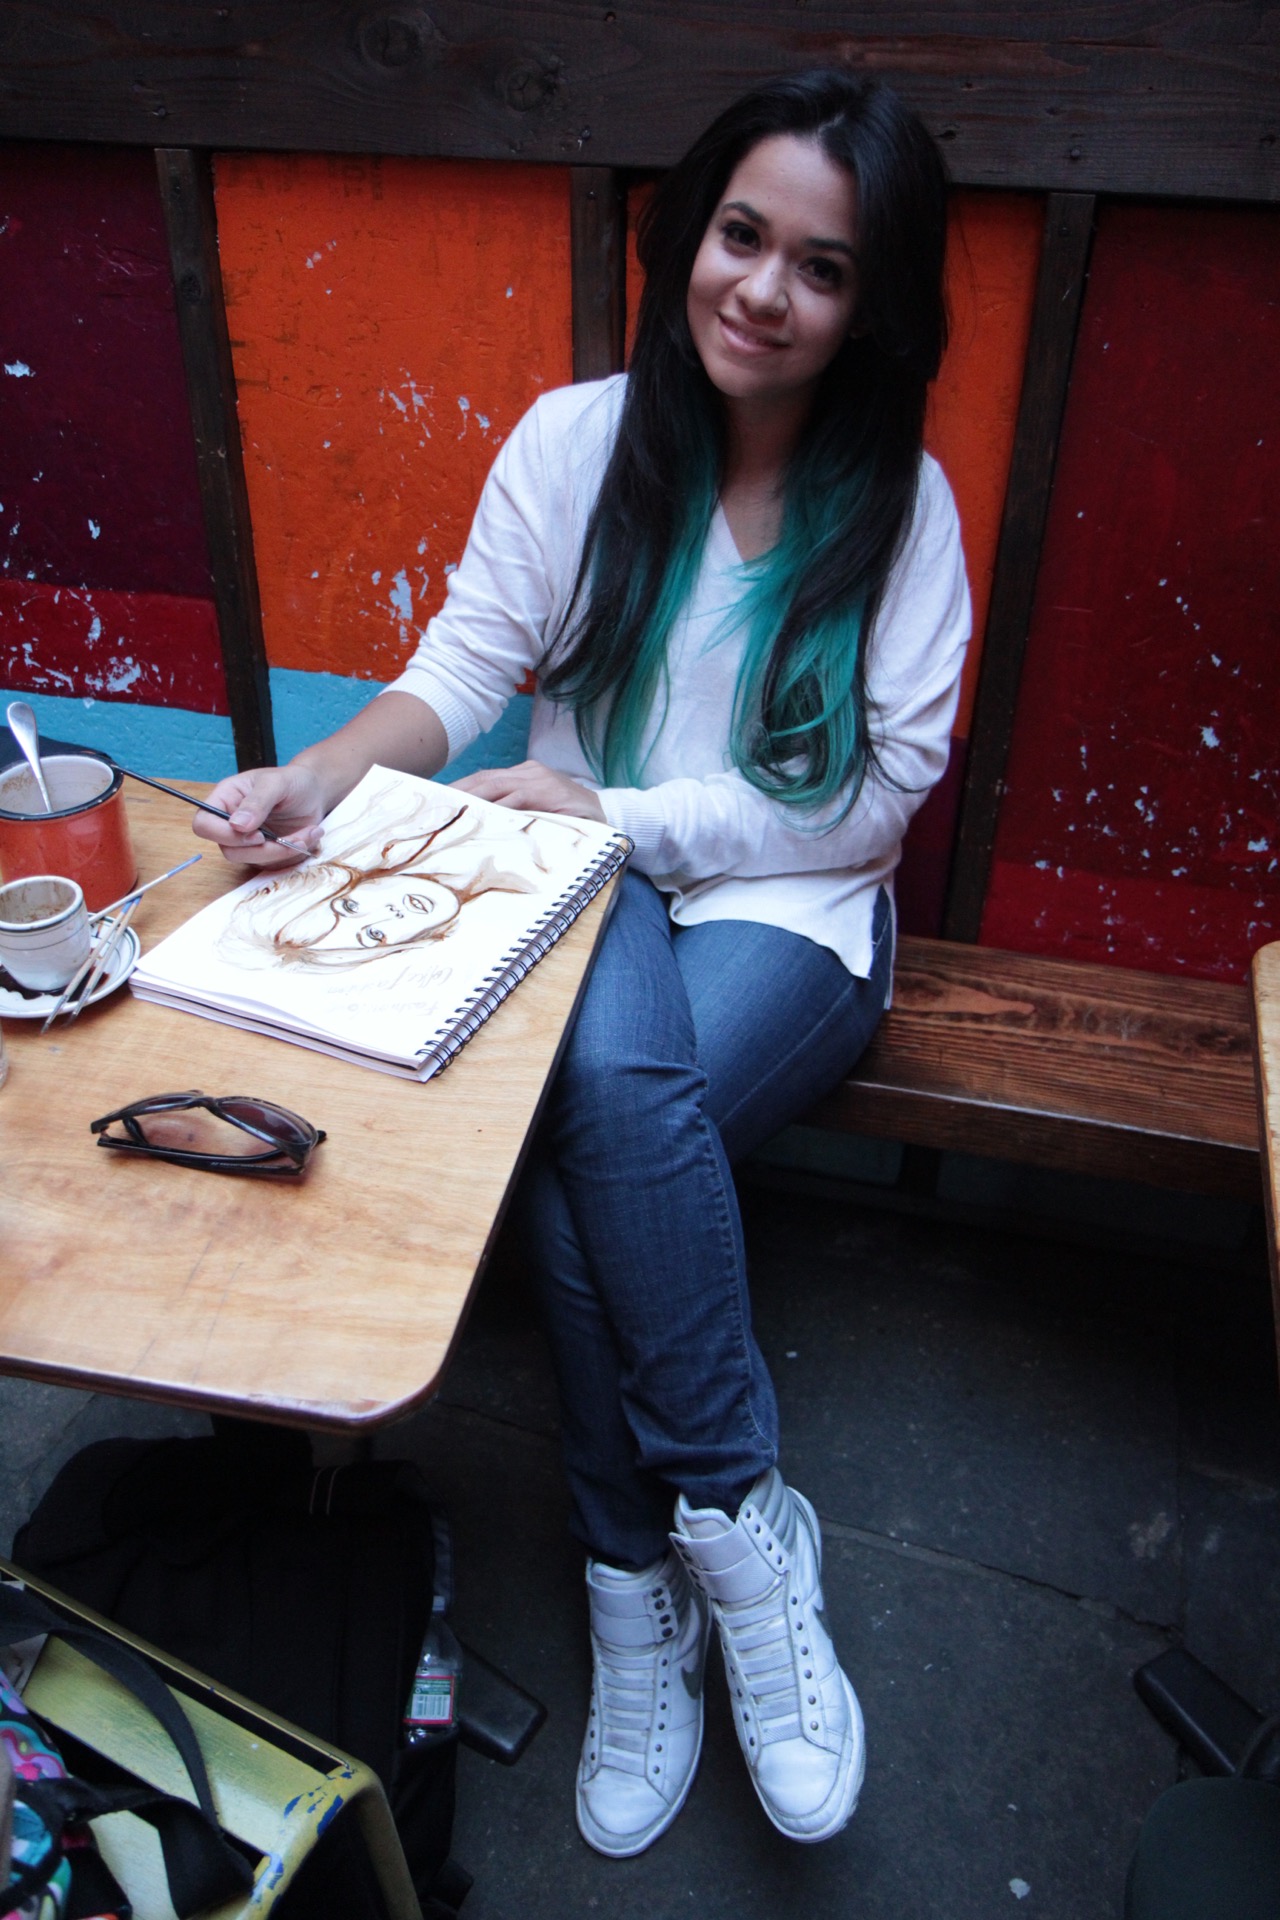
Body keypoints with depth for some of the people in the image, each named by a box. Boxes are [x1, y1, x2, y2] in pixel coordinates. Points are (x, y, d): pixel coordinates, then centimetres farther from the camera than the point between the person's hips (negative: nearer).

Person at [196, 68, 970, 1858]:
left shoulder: (900, 504, -1)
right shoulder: (576, 437, 2)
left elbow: (876, 791, -6)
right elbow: (466, 663, 1)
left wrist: (616, 810, -13)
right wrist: (326, 773, -20)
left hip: (791, 908, -1)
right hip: (586, 883, 2)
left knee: (582, 1156, -30)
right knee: (612, 1080, -33)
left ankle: (641, 1578, -7)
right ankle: (741, 1526, -12)